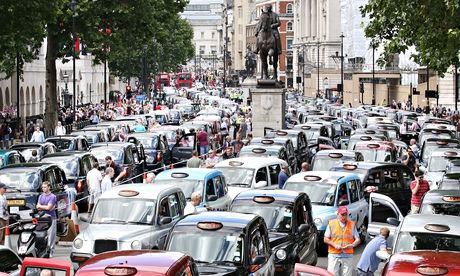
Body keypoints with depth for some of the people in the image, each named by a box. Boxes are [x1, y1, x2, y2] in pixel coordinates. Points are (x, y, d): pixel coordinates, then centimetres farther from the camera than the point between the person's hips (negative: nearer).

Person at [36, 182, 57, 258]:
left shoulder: (52, 196, -3)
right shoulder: (41, 196, 16)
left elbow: (49, 207, -12)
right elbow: (38, 207, 7)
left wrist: (41, 206, 1)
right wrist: (46, 207, -7)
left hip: (51, 218, -5)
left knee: (51, 235, -5)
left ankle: (50, 251, -3)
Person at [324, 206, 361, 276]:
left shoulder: (352, 224, 10)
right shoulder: (331, 223, 4)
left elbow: (357, 239, 10)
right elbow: (325, 239, 5)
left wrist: (352, 245, -12)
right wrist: (334, 245, -12)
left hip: (348, 256, 2)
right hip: (334, 255, -2)